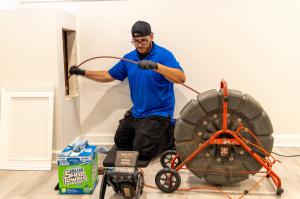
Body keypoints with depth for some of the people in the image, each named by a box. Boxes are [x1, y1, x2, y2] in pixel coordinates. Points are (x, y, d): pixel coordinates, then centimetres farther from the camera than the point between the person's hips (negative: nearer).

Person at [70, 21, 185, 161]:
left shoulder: (163, 55, -14)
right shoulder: (129, 58, 5)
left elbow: (181, 78, -28)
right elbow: (109, 76, 13)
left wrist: (156, 66, -41)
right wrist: (83, 73, 4)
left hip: (158, 113, -7)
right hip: (136, 113, 8)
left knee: (142, 151, -13)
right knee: (120, 142, 19)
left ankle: (170, 136, 10)